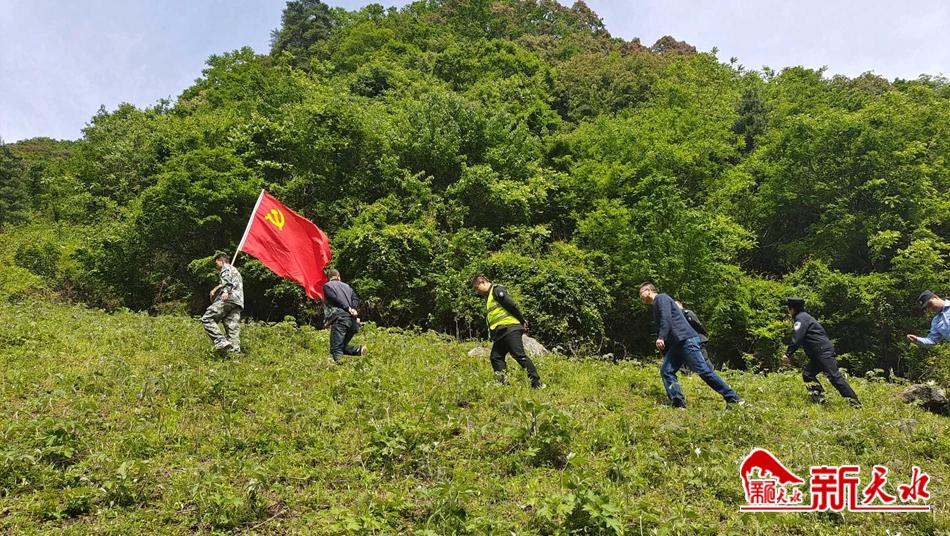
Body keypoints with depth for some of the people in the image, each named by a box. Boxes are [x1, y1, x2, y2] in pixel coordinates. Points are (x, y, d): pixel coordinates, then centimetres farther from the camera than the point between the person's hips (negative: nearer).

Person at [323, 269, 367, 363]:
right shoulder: (347, 286, 28)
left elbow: (335, 298, -5)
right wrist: (352, 309, -2)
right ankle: (358, 350, -7)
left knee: (336, 350, -11)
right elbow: (356, 299, 12)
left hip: (339, 318, -6)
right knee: (342, 347, 18)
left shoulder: (327, 286, 12)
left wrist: (348, 308, -6)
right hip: (352, 320, 6)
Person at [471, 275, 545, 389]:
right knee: (495, 358, 0)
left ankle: (537, 383, -13)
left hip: (510, 329, -10)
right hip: (500, 333, 10)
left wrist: (522, 321, -9)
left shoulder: (497, 290, -3)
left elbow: (511, 305, -12)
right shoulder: (488, 297, 28)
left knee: (520, 356, -14)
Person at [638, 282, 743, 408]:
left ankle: (733, 398, -2)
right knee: (666, 372, -3)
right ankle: (679, 404, -12)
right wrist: (664, 352, 27)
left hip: (686, 340, -10)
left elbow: (666, 318, -17)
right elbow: (661, 326, 29)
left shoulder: (661, 298, 0)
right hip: (676, 345, 10)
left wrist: (661, 338, -25)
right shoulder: (656, 305, 27)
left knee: (703, 370, -9)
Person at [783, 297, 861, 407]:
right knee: (807, 374, 11)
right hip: (817, 354, 11)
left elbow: (797, 339, -19)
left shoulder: (801, 318, -9)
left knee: (834, 376, -13)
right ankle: (819, 399, 7)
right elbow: (801, 340, 27)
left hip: (823, 351, -11)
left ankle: (855, 403, -12)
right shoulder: (804, 317, 23)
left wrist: (788, 354, -14)